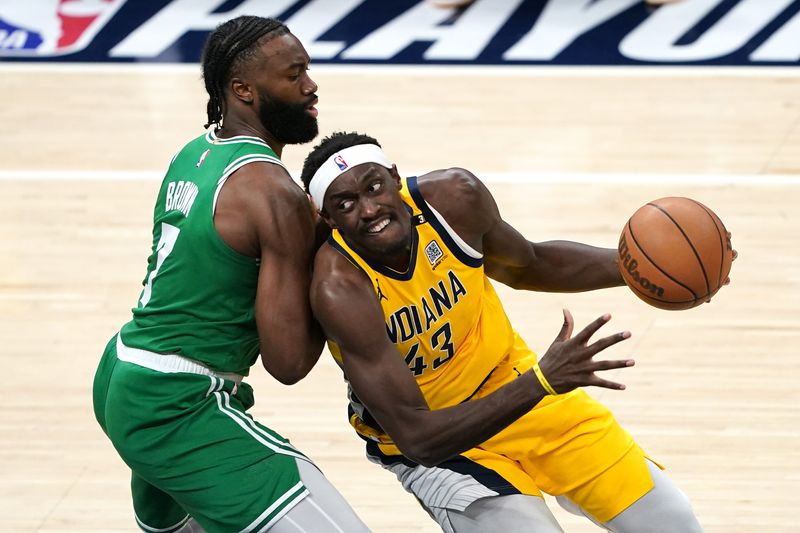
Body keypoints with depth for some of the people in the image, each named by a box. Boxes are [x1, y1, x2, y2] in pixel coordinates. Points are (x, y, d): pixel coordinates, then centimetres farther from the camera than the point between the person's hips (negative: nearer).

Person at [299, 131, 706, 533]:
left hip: (512, 381, 5)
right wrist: (541, 382, -43)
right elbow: (417, 437, -35)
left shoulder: (455, 195, -20)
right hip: (434, 444, -4)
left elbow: (527, 265, 4)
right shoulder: (340, 289, -33)